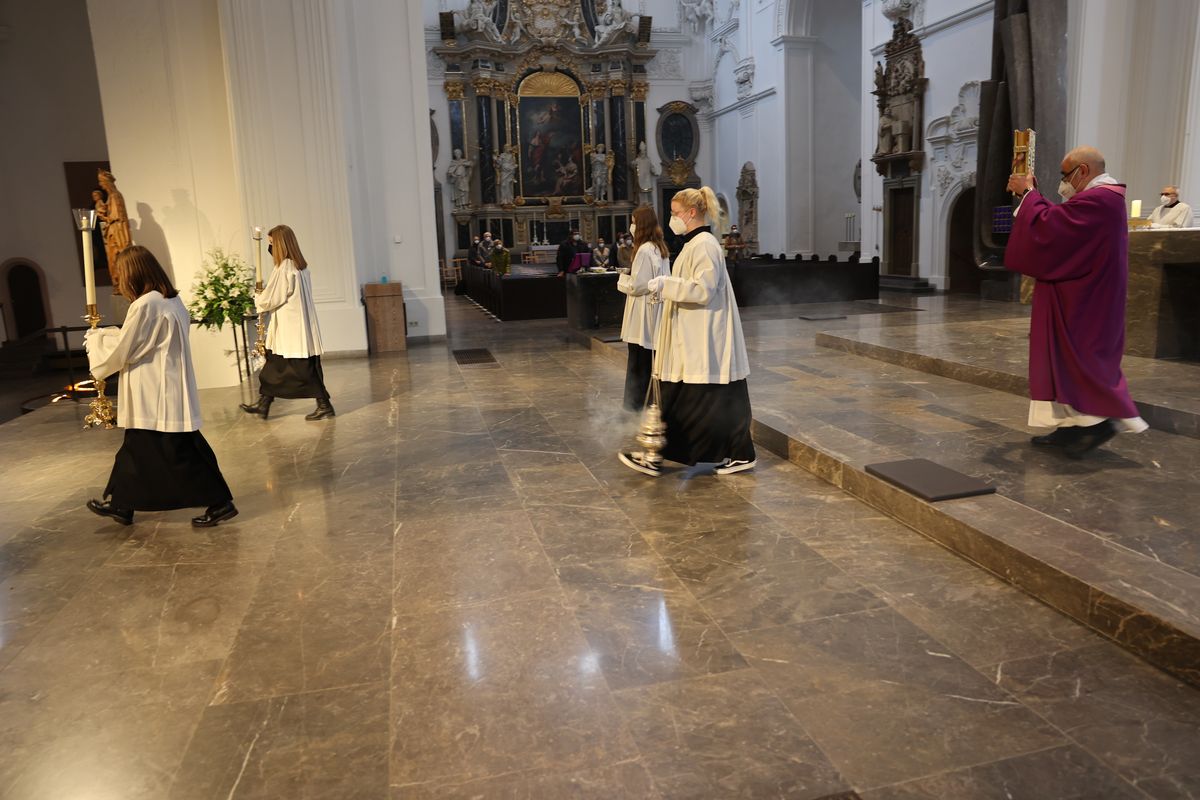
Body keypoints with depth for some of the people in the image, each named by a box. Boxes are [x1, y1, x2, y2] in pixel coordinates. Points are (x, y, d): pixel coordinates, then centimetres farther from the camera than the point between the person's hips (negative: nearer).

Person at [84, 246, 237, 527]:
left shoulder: (145, 305, -20)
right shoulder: (172, 301, 9)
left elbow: (121, 353, -11)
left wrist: (95, 339, 7)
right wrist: (107, 335, 21)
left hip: (159, 396, -10)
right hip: (165, 393, 10)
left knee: (180, 452, -2)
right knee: (137, 448, 18)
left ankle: (220, 502, 4)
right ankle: (120, 503, 30)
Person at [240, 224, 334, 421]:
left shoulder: (284, 268, -17)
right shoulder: (301, 266, 10)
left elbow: (271, 299, -14)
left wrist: (257, 298, 7)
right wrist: (264, 296, 14)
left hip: (292, 328, -10)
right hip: (299, 326, 10)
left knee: (305, 368, -3)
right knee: (274, 364, 15)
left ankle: (324, 405, 3)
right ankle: (263, 404, 22)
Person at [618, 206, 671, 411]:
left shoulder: (644, 250, -18)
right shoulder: (660, 248, 10)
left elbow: (636, 286, -20)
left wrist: (623, 278, -1)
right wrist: (632, 273, 14)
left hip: (643, 313, -9)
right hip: (657, 308, 9)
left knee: (638, 359, 0)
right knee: (651, 358, 13)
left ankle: (635, 401, 7)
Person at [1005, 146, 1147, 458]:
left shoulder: (1094, 201, -21)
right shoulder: (1105, 197, 14)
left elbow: (1046, 226, -22)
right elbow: (1059, 222, 18)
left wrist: (1028, 193, -8)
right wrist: (1030, 194, 13)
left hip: (1081, 300, -11)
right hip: (1088, 295, 11)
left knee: (1073, 357, -5)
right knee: (1074, 357, 11)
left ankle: (1099, 420, -3)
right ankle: (1072, 426, 15)